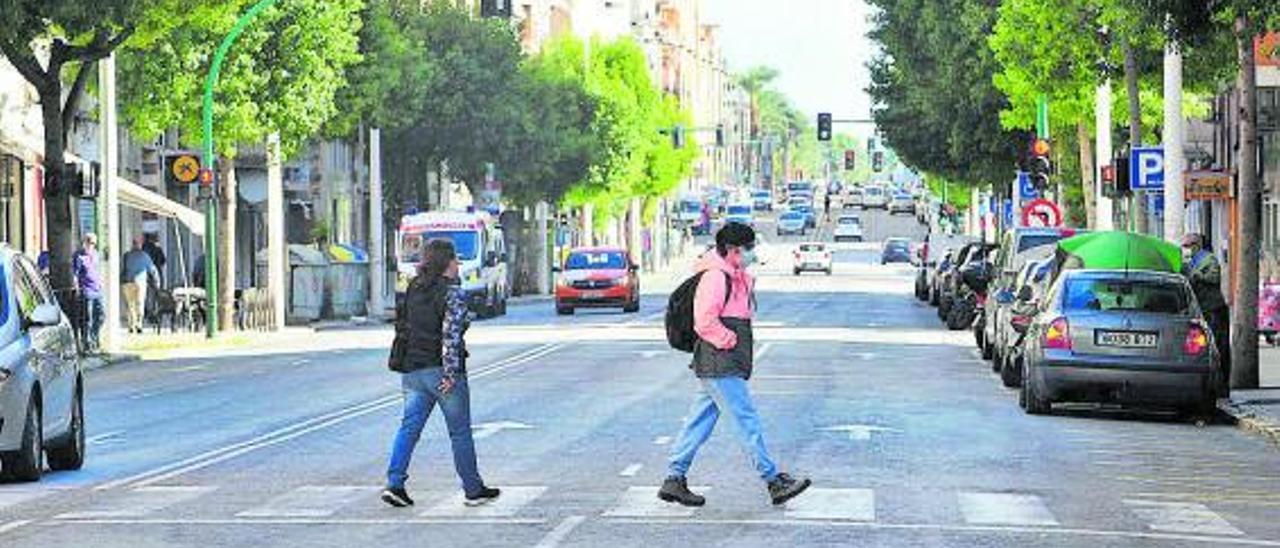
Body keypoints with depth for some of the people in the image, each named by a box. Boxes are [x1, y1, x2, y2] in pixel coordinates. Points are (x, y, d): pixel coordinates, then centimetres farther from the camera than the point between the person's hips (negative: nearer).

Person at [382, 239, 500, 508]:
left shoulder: (412, 289, 9)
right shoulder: (452, 293, -12)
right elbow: (451, 336, -19)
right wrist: (451, 373, -19)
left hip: (413, 370, 6)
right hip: (441, 371, -6)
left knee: (409, 426, 5)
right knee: (460, 432, 5)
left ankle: (395, 484, -7)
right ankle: (473, 490, 13)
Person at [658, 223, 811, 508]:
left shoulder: (737, 278, 17)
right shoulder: (715, 277, -15)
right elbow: (705, 322, -22)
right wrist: (729, 340, -14)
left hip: (724, 366, 10)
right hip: (720, 367, -10)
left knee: (699, 422, 11)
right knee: (748, 421, -7)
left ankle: (674, 479, 14)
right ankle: (774, 481, -5)